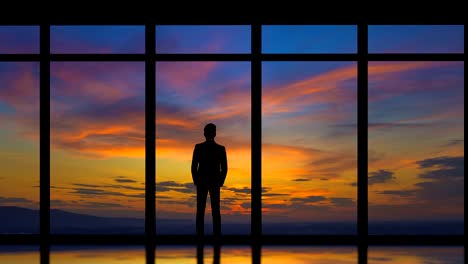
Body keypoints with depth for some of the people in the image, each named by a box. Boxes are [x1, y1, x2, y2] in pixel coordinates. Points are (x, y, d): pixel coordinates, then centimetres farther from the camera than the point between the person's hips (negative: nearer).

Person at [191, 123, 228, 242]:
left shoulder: (198, 147, -7)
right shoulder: (221, 149, -3)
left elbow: (194, 166, -7)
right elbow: (224, 169, -3)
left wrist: (196, 182, 5)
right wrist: (220, 183, 9)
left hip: (201, 183, -1)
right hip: (215, 183, 1)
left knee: (200, 211, 3)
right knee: (215, 211, 5)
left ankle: (200, 235, -2)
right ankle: (217, 236, 0)